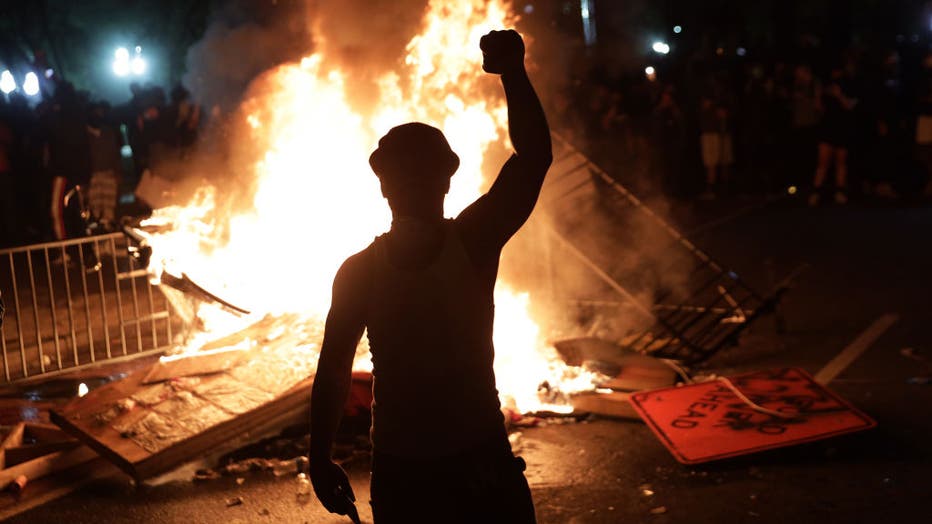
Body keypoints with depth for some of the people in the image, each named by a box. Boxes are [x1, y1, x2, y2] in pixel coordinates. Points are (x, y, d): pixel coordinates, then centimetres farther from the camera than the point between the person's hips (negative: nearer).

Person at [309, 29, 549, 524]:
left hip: (482, 459, 0)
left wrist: (513, 73, -32)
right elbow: (333, 367, 2)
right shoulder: (358, 270, -5)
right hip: (399, 469, 1)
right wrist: (320, 459, 3)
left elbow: (534, 157, -20)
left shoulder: (474, 242, -8)